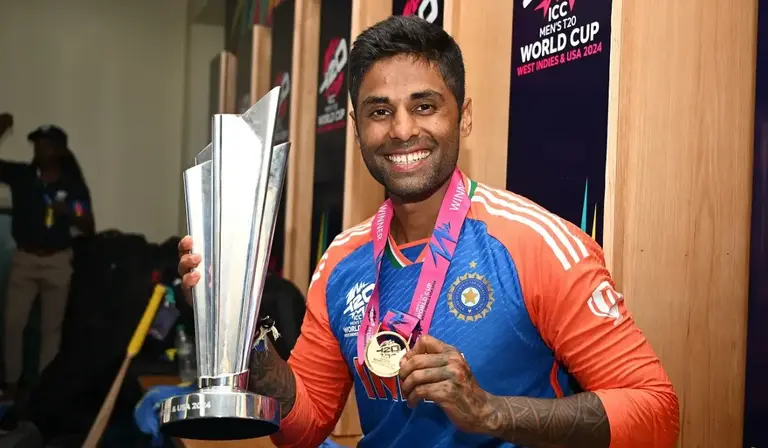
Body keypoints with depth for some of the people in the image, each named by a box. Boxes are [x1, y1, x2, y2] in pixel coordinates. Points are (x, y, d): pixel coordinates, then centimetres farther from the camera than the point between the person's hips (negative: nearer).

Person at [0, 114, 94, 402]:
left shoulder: (74, 186, -4)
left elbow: (89, 227, -4)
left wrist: (69, 214, -23)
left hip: (57, 262, -1)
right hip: (24, 259, 1)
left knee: (51, 327, 8)